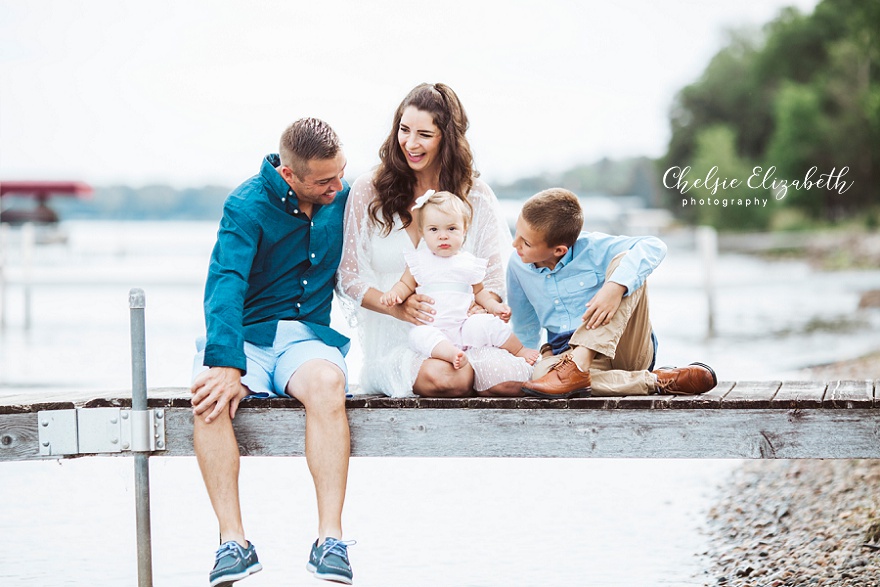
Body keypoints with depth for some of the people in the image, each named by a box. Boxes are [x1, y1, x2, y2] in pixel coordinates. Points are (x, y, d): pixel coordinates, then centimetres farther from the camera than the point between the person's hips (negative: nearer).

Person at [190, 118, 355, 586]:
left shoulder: (345, 197, 6)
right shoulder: (247, 206, -9)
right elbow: (225, 285, -22)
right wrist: (226, 365, -36)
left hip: (309, 337, 2)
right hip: (246, 337, -2)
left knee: (327, 384, -36)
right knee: (210, 392, -36)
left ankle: (330, 539, -40)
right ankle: (234, 543, -36)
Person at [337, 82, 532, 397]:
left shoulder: (477, 197, 8)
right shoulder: (368, 191, 4)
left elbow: (493, 281, 5)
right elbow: (348, 277, 3)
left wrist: (475, 311, -19)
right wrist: (397, 307, -17)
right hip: (392, 340, -2)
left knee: (511, 379, -30)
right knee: (441, 377, -36)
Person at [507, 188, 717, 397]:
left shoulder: (592, 249, -10)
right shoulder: (518, 265, 4)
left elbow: (653, 246, -26)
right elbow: (525, 330, 19)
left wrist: (616, 287, -38)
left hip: (624, 349, -3)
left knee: (623, 262, -26)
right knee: (541, 372, -37)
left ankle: (579, 364, -39)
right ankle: (655, 382, -30)